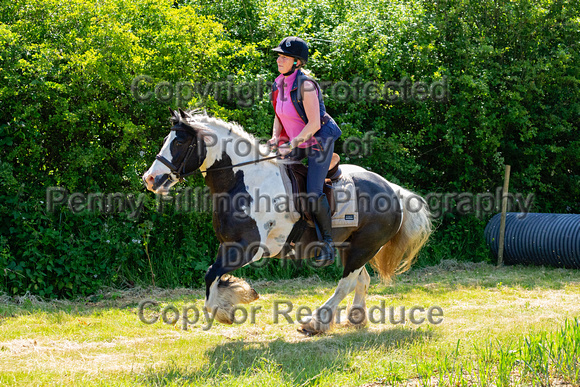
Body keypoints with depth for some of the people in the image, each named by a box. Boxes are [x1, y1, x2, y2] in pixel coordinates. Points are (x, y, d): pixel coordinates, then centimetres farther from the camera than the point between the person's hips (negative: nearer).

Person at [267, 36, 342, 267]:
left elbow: (314, 123, -24)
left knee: (313, 193, -19)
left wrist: (291, 144, -27)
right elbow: (279, 117, 13)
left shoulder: (305, 84, -23)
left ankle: (328, 241, -2)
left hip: (319, 140, -8)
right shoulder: (278, 85, 1)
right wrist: (275, 138, -5)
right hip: (296, 143, 8)